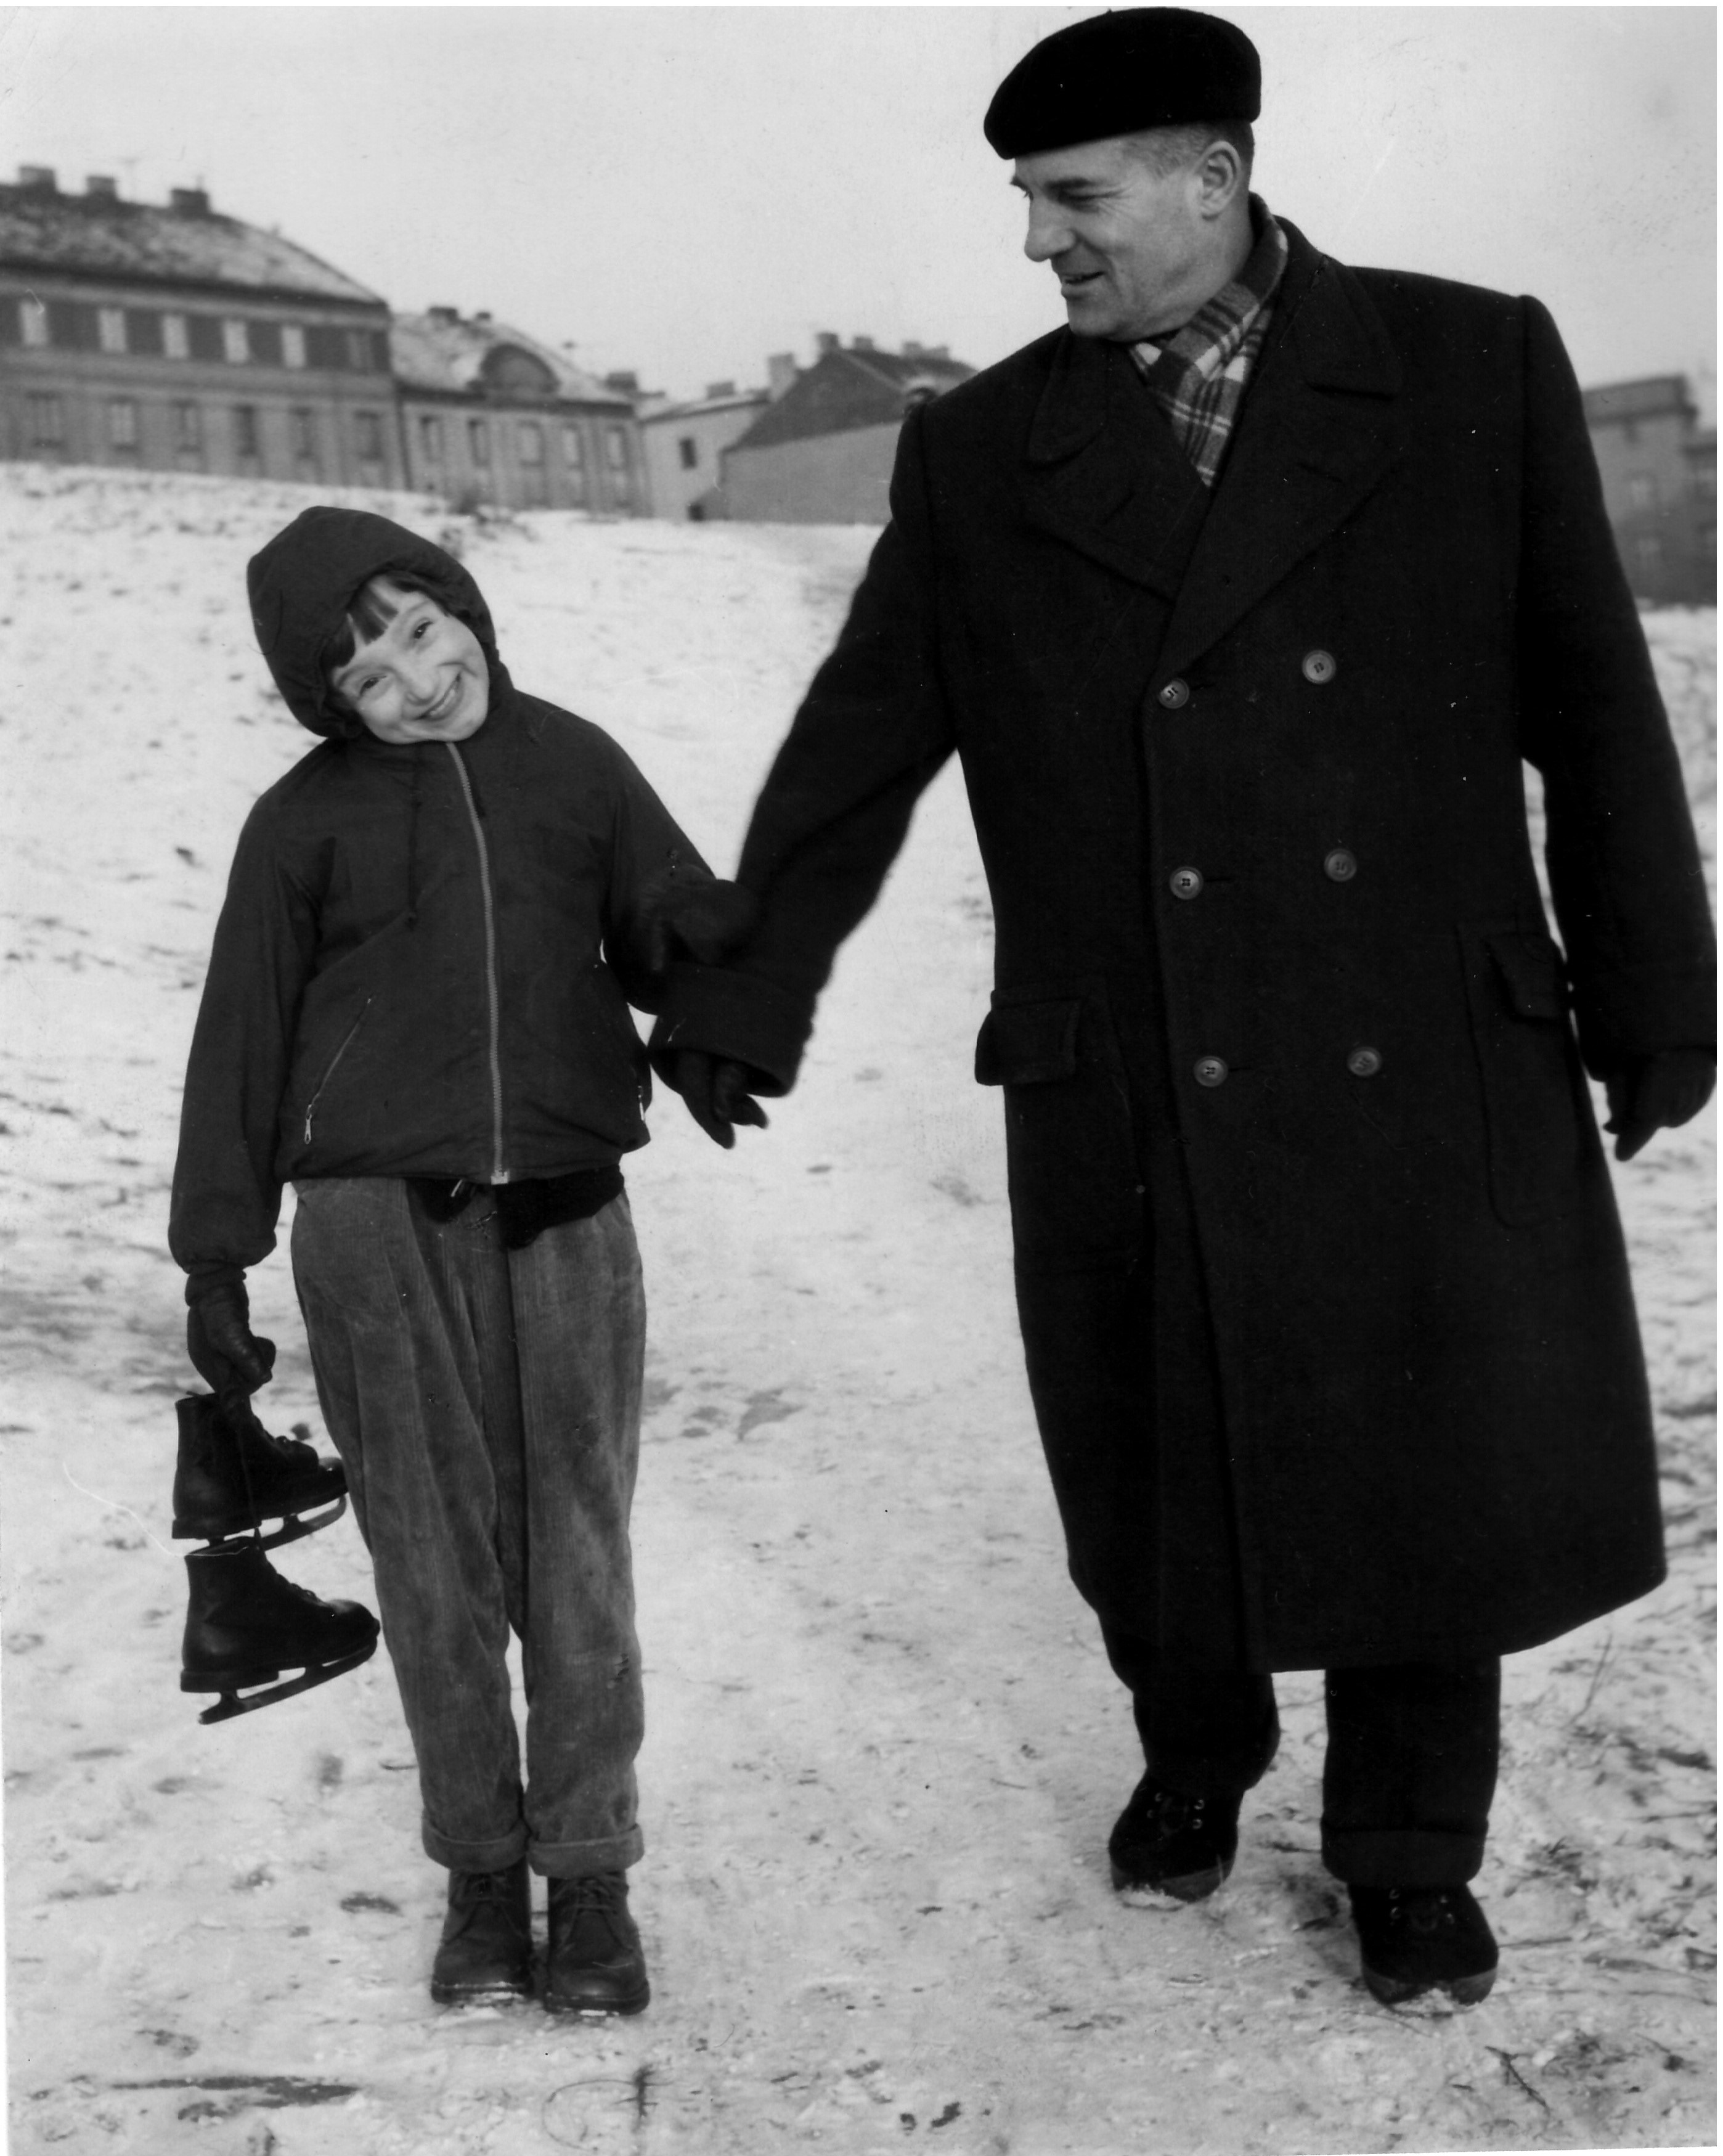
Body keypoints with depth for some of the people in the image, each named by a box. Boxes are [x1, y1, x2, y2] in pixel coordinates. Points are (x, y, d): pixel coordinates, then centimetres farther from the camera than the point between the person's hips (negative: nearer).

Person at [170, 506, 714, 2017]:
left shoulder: (573, 765, 7)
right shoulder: (307, 819, 3)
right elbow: (242, 1041, 6)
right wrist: (216, 1257, 5)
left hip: (565, 1207, 1)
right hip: (379, 1215, -1)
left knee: (576, 1545, 3)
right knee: (433, 1550, 5)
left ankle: (589, 1869, 15)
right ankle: (480, 1866, 20)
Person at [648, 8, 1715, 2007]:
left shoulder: (1475, 367, -1)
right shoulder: (981, 454, 3)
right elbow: (856, 750, 4)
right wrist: (739, 995, 2)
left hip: (1429, 1073, 0)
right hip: (1130, 1097, 1)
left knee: (1428, 1473, 9)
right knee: (1166, 1480, 12)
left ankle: (1409, 1856, 33)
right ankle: (1194, 1752, 42)